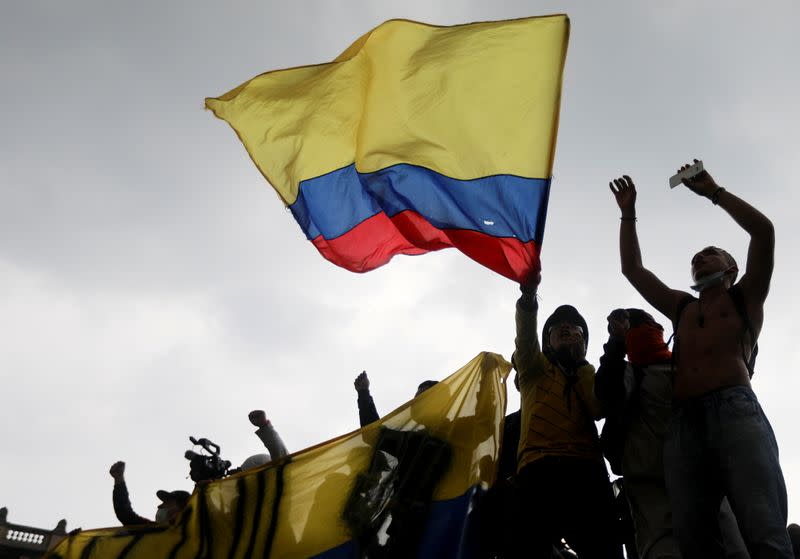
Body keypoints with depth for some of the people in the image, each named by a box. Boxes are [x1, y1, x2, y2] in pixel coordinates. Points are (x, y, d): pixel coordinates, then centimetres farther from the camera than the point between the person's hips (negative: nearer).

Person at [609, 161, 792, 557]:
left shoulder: (745, 297, 24)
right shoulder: (680, 308, 35)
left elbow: (763, 230, 11)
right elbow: (632, 269, 36)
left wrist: (713, 191, 18)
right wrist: (628, 214, 37)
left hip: (735, 410, -3)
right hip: (683, 422, 4)